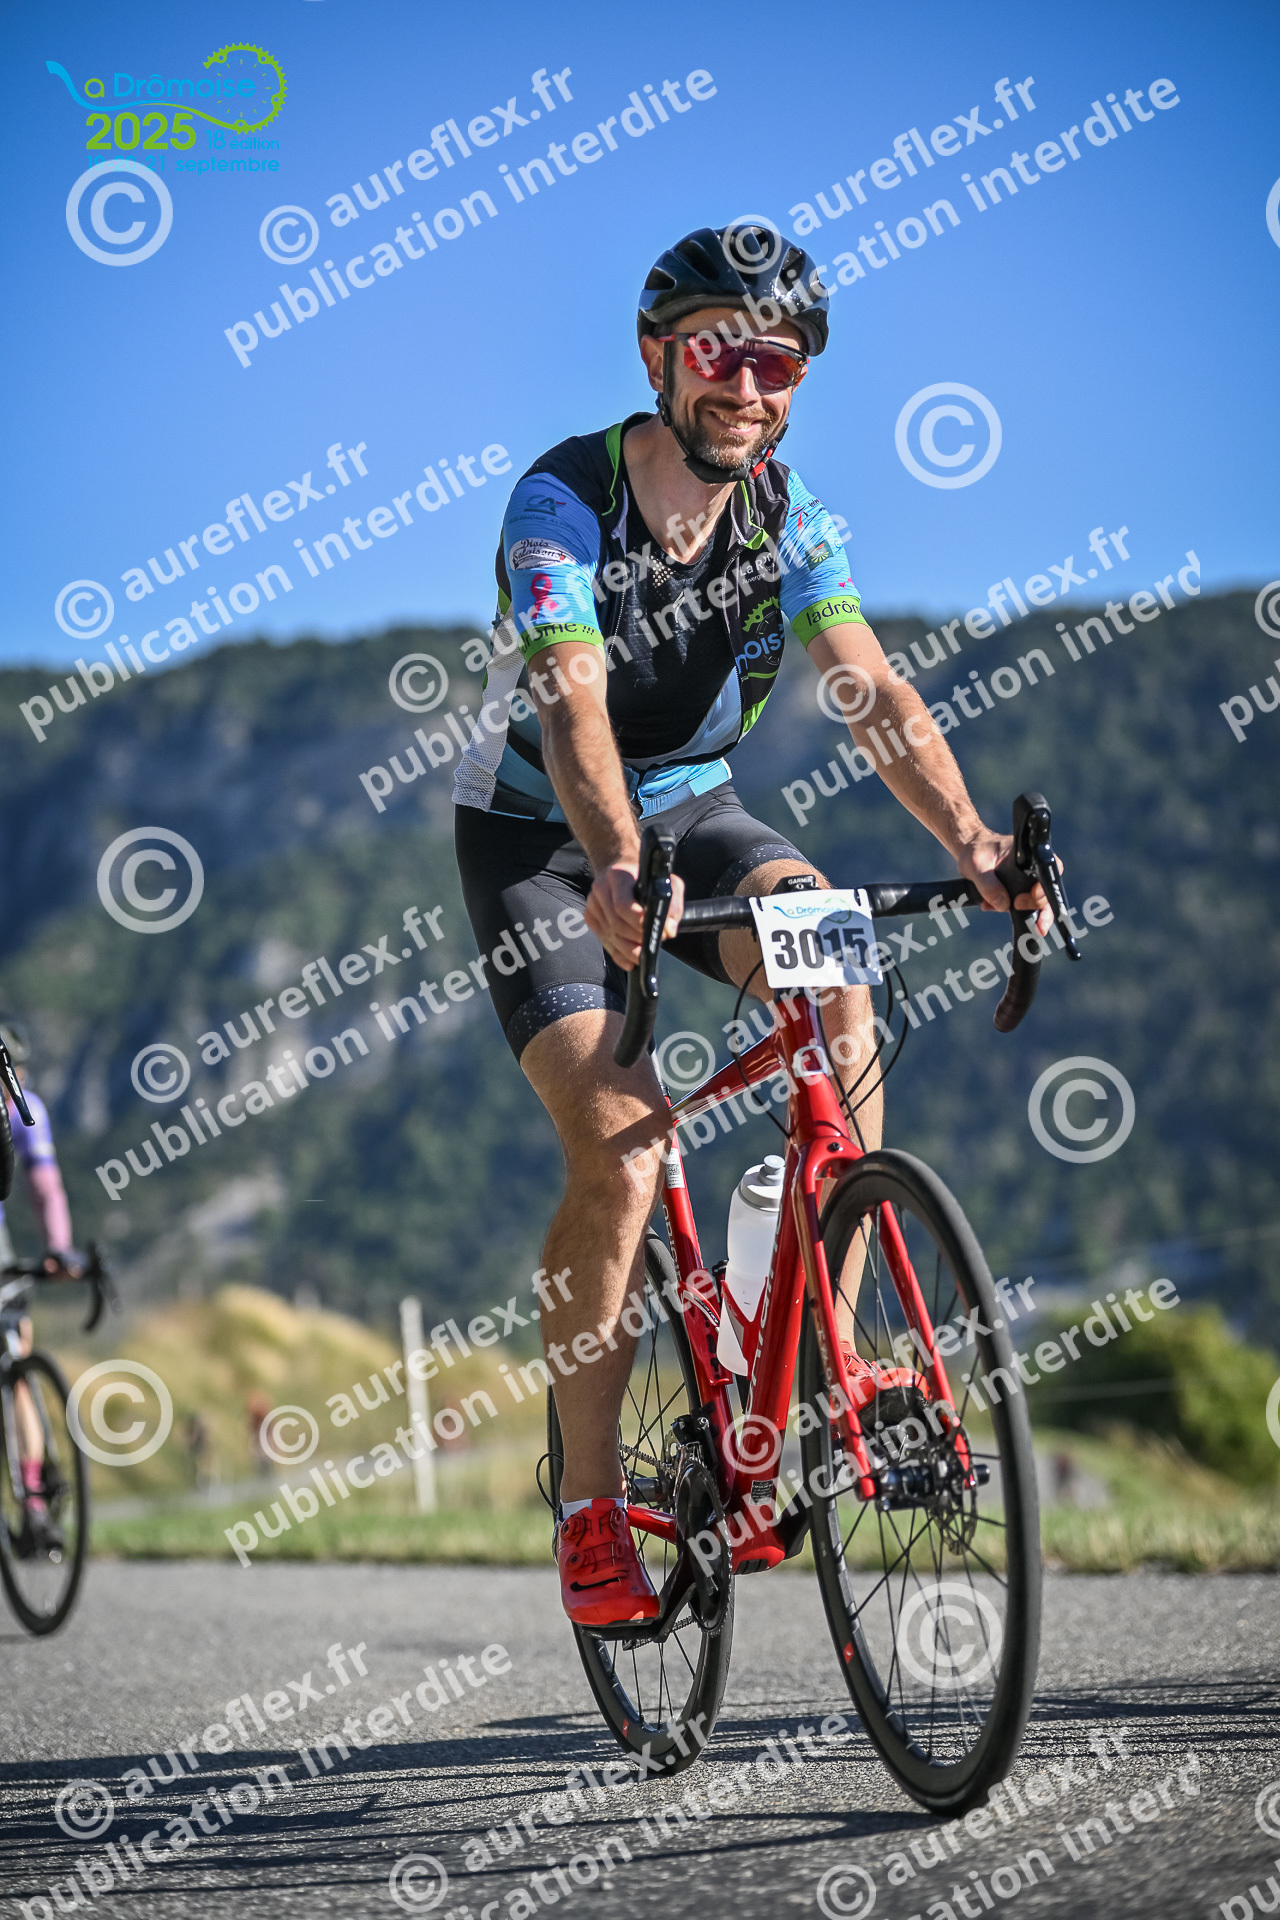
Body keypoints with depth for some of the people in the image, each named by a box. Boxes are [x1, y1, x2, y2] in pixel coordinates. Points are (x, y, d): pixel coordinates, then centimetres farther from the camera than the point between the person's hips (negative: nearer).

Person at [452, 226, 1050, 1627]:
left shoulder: (790, 520, -9)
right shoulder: (561, 502, -23)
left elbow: (871, 690, -21)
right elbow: (575, 705, -37)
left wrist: (968, 840, -39)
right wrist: (619, 869, -55)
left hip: (693, 811, 4)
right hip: (537, 834, -4)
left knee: (833, 975, -28)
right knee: (614, 1146, -21)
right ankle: (589, 1502, -8)